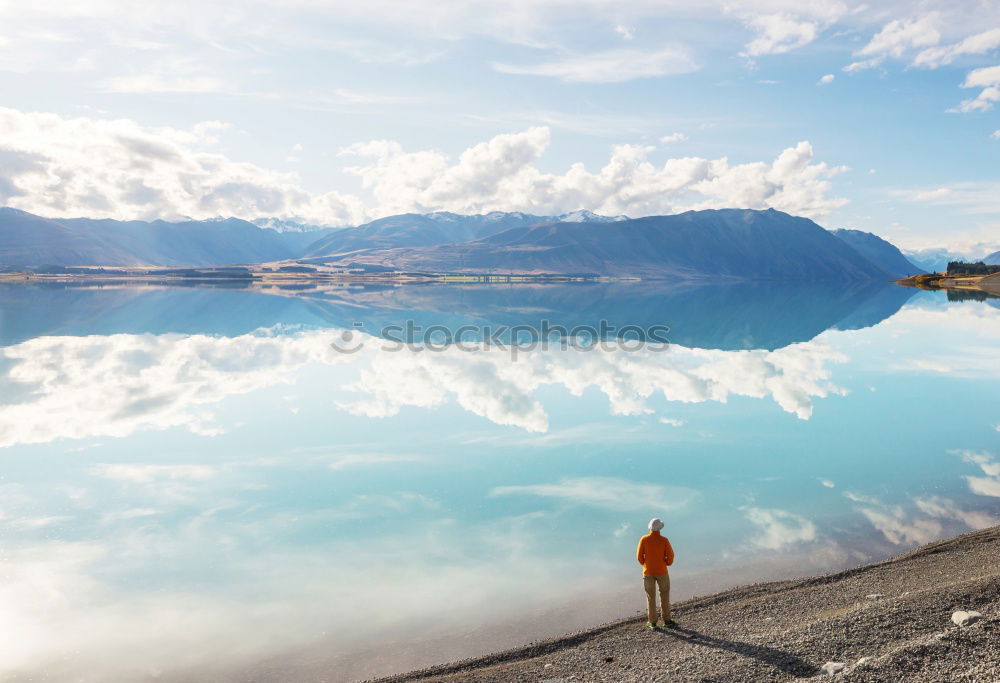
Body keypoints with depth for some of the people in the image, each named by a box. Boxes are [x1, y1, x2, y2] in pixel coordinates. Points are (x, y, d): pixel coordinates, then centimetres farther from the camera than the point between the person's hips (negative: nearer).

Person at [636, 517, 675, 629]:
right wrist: (667, 563, 10)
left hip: (648, 572, 1)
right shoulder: (664, 540, -11)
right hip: (662, 571, -1)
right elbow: (670, 555, -10)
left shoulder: (644, 539, -9)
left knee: (651, 597, 9)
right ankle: (666, 620, 16)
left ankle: (652, 622, 12)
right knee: (664, 595, 13)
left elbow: (639, 556, -6)